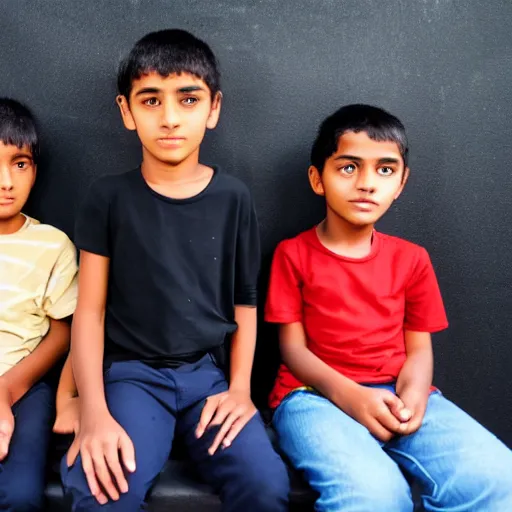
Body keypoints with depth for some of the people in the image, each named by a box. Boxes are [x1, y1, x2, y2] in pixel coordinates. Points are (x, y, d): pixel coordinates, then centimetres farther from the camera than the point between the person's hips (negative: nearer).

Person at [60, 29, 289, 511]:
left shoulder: (233, 199, 4)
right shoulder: (108, 197, 0)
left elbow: (244, 304, 9)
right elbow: (90, 310, -2)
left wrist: (240, 387, -5)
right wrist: (94, 412, -15)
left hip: (208, 372, 2)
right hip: (131, 372, -1)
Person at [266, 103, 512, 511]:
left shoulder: (411, 259, 11)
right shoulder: (293, 254, 3)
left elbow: (419, 349, 9)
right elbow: (293, 347, -1)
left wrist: (411, 397, -14)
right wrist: (350, 396, -18)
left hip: (397, 394, 4)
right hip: (318, 394, -3)